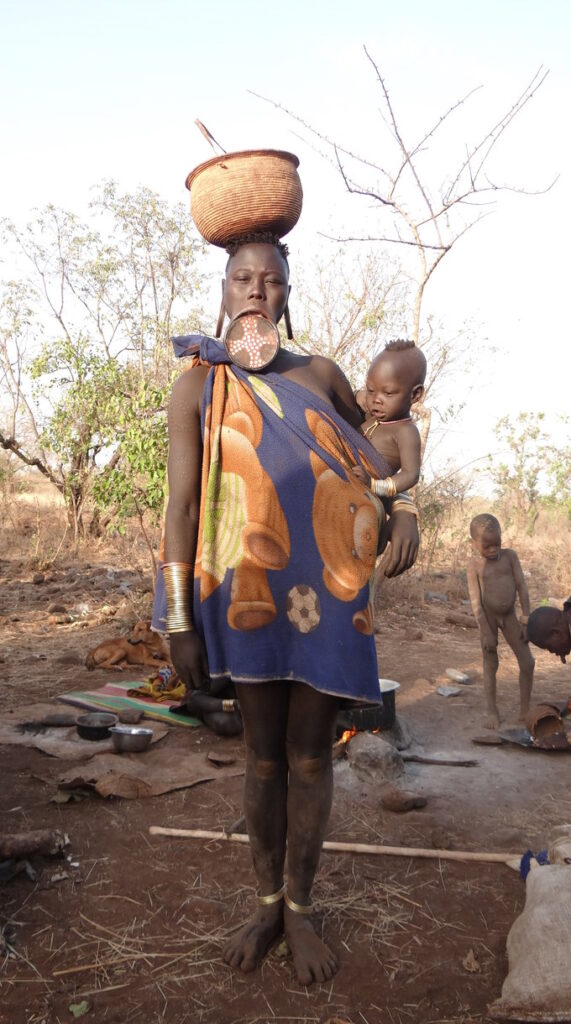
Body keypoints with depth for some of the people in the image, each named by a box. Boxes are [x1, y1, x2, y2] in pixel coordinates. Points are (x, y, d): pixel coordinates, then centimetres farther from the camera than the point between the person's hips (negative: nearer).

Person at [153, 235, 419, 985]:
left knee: (309, 753, 9)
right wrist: (180, 623, -10)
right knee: (264, 755, 10)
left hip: (328, 592, 2)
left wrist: (404, 511, -1)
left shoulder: (319, 374, 7)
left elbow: (370, 449, 20)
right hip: (252, 593, -1)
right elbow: (181, 507, -6)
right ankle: (267, 902, 32)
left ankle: (300, 908, 28)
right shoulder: (196, 388, 0)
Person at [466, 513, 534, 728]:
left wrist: (526, 618, -6)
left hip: (509, 615, 3)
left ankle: (525, 709, 19)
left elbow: (521, 587, -3)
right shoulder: (474, 564, -14)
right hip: (488, 617, -3)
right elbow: (475, 600, -15)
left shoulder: (510, 555, -7)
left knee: (527, 662, 2)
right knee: (490, 665, 4)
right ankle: (491, 711, 16)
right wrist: (486, 632, -18)